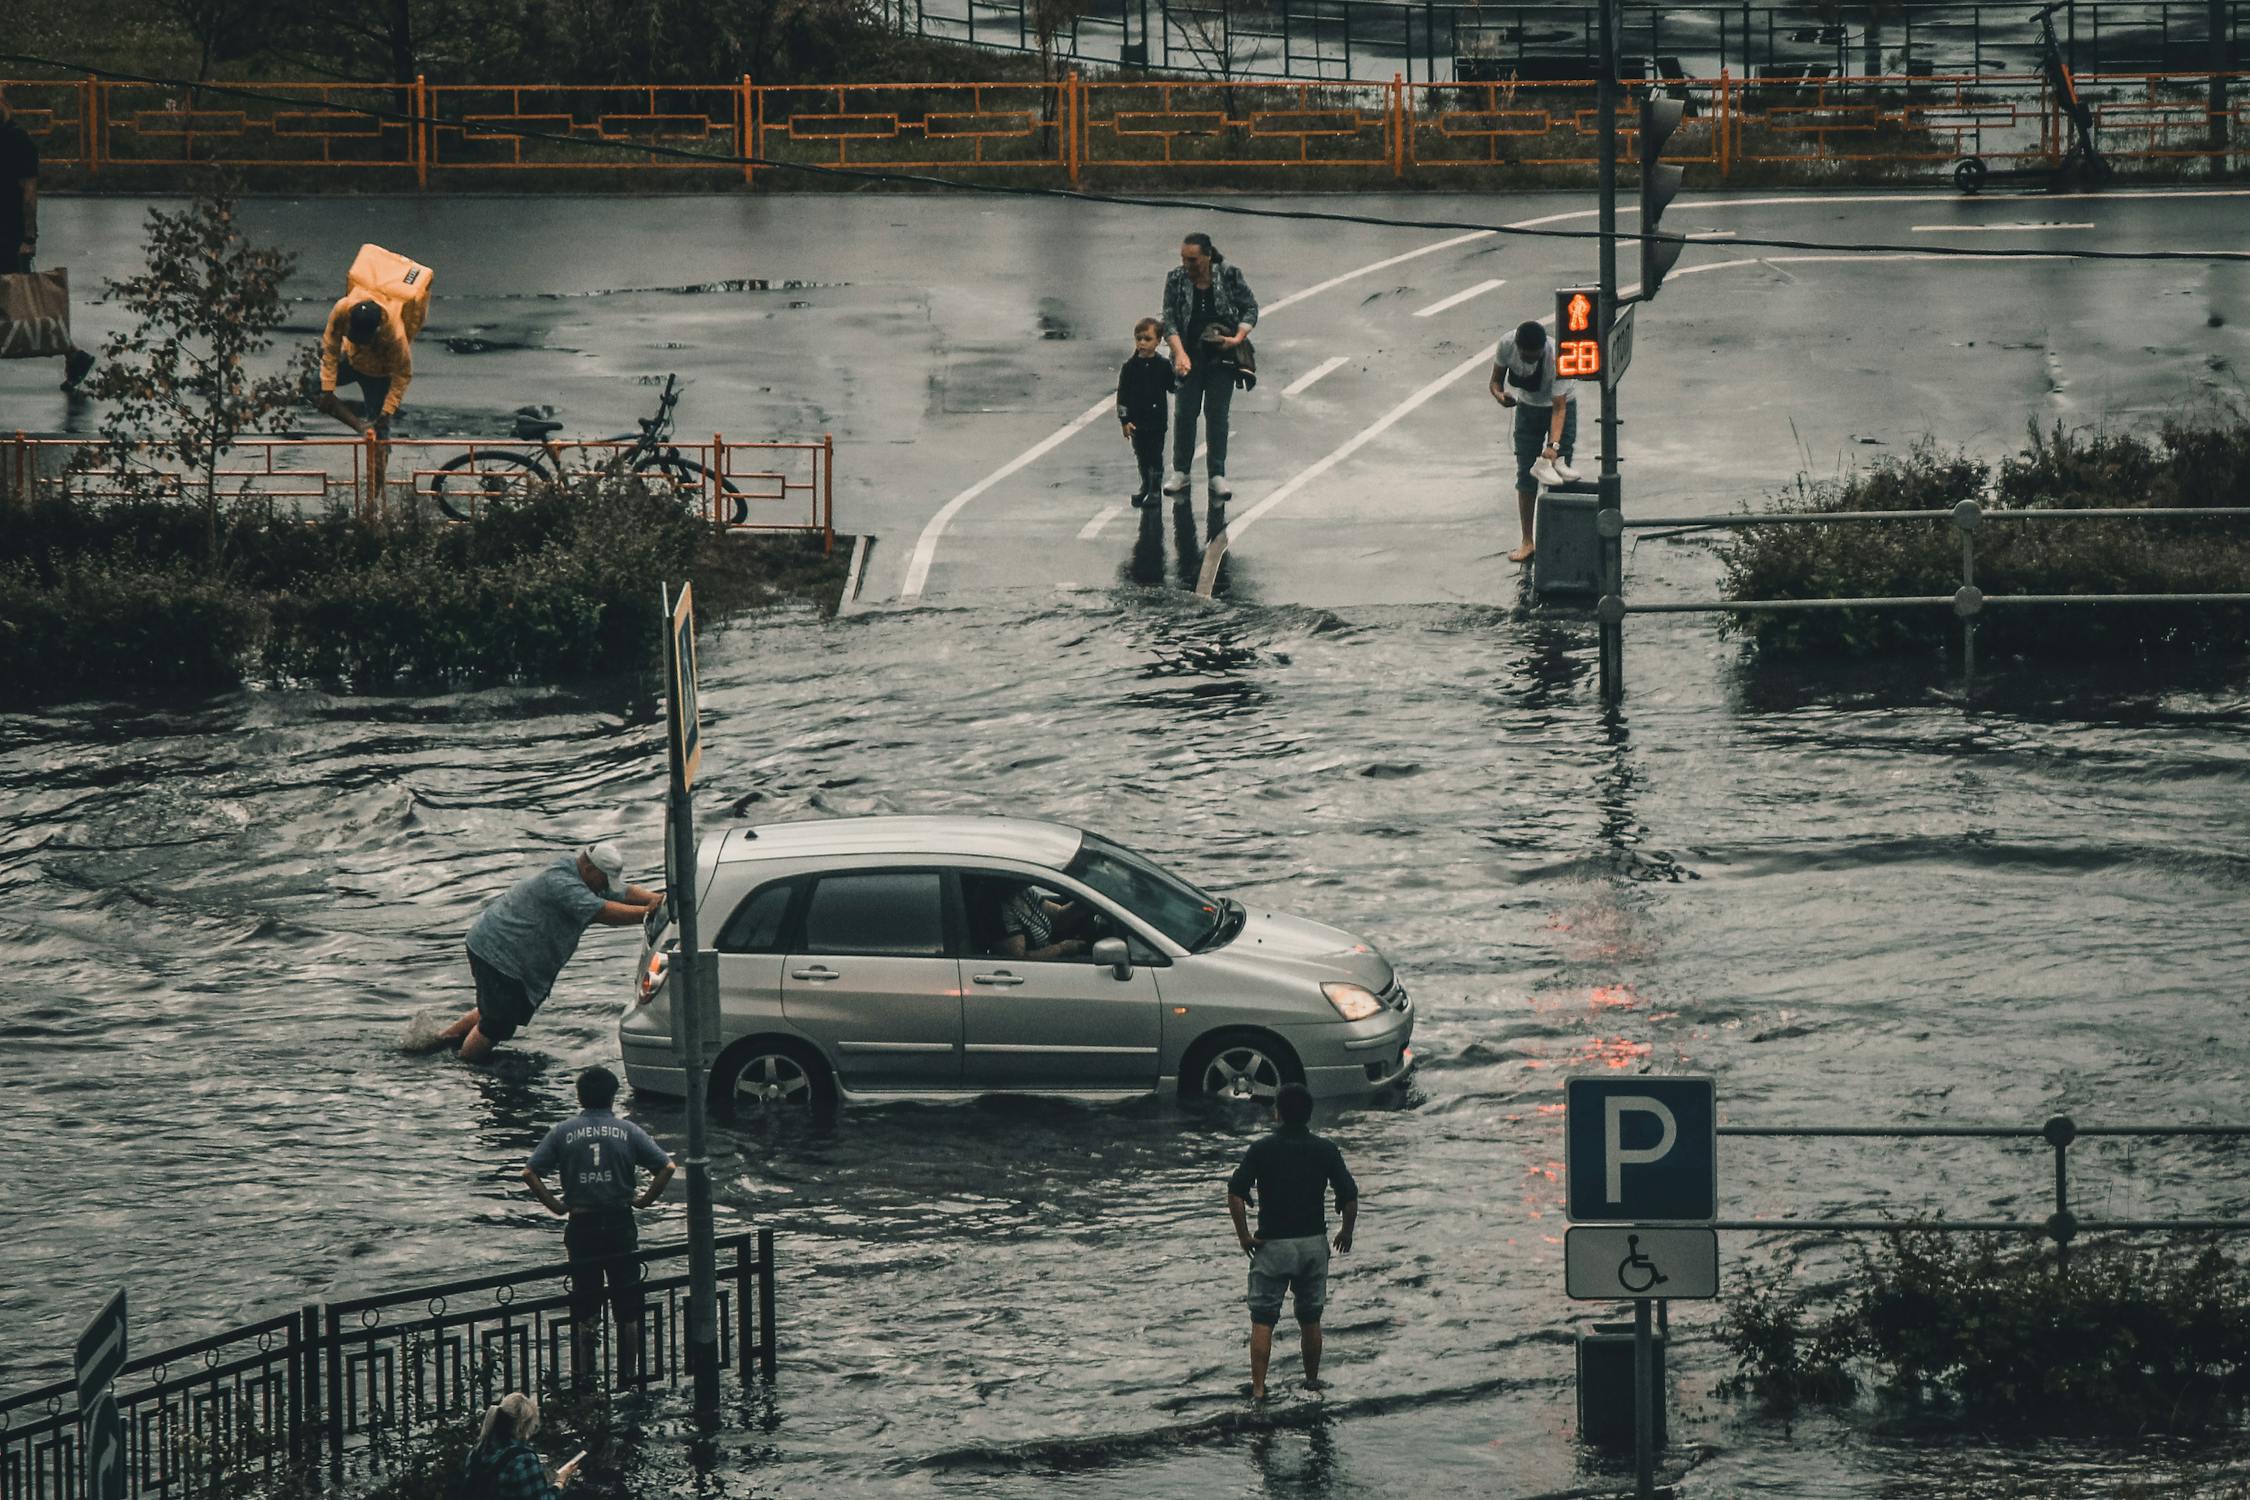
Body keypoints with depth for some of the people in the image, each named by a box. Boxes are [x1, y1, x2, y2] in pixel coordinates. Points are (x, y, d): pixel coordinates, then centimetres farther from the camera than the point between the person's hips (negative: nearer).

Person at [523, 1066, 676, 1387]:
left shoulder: (563, 1132, 0)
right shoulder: (627, 1132, -2)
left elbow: (530, 1173, -6)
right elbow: (666, 1167, -8)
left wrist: (555, 1205, 1)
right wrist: (644, 1200, 2)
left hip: (581, 1226, 0)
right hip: (621, 1225, 0)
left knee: (585, 1304, 7)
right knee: (627, 1305, 8)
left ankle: (584, 1373, 6)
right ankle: (629, 1373, 11)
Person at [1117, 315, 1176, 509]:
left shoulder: (1163, 365, -4)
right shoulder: (1130, 367, -3)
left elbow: (1172, 387, 1)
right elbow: (1122, 395, -1)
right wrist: (1124, 420, -5)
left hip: (1156, 419, -2)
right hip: (1137, 421, 2)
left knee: (1155, 456, 1)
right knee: (1141, 456, 13)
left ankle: (1155, 489, 10)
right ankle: (1145, 486, 30)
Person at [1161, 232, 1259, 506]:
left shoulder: (1229, 275, -8)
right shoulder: (1176, 279, -5)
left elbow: (1250, 308, 1)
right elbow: (1169, 320, -8)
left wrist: (1238, 338, -14)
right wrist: (1179, 352, -22)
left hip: (1222, 354, -1)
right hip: (1190, 355, 1)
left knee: (1217, 412, 2)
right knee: (1185, 412, 3)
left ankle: (1217, 474, 8)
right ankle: (1180, 471, 15)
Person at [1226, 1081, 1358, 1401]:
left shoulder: (1261, 1150, -6)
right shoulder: (1325, 1150, -3)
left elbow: (1235, 1195, -15)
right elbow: (1350, 1196, -7)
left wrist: (1244, 1236, -6)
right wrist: (1346, 1232, 9)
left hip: (1272, 1243, -2)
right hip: (1313, 1242, 2)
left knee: (1262, 1320, 2)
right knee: (1310, 1319, 16)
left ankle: (1258, 1389, -5)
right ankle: (1312, 1381, 26)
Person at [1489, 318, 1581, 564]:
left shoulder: (1557, 357, -35)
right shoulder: (1507, 346, -25)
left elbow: (1559, 408, -32)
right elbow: (1496, 380, -10)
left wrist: (1553, 446, -42)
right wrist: (1499, 394, -34)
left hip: (1559, 408, -3)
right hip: (1527, 408, 3)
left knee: (1560, 478, -5)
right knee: (1525, 476, 1)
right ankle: (1527, 542, 10)